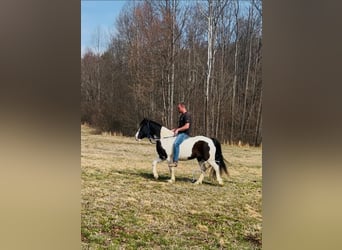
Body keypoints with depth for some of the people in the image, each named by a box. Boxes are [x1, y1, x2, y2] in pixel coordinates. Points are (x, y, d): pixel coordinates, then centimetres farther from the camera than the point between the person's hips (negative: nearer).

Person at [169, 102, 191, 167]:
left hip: (185, 133, -11)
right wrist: (174, 129, 12)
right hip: (180, 133, 11)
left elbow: (187, 126, -20)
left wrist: (178, 129, -20)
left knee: (176, 143, -32)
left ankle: (175, 161, -33)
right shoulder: (182, 115, 21)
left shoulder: (187, 115, -10)